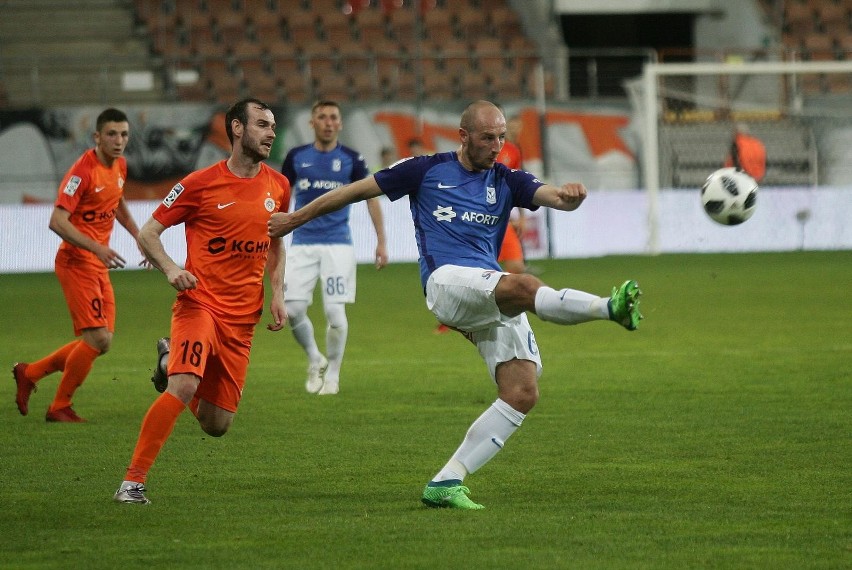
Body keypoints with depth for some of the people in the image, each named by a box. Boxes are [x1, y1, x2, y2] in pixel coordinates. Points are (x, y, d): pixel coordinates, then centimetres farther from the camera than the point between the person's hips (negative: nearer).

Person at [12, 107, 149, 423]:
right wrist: (97, 248, -32)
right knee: (98, 338, -14)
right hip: (77, 262, -9)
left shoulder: (120, 166, 8)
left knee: (99, 342, 8)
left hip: (99, 265, 9)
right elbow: (57, 221, -25)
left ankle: (29, 373, 22)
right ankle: (60, 407, 2)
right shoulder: (82, 171, -18)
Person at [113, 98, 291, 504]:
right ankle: (133, 481, -21)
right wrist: (170, 269, -19)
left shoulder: (278, 186, 8)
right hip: (200, 301, -5)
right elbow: (148, 233, -1)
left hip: (242, 318, 5)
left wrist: (277, 295, 10)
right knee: (184, 387, -29)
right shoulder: (201, 183, -7)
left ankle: (175, 367, 38)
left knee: (216, 425, 6)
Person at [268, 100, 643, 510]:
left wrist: (570, 195, -25)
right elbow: (358, 191, 16)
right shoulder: (427, 171, 9)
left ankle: (446, 483, -7)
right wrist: (296, 218, 20)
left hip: (497, 300, 5)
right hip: (446, 280, -5)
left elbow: (556, 198, 1)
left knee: (523, 392, -10)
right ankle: (609, 307, -54)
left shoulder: (506, 181, 17)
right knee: (524, 286, -35)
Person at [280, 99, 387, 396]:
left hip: (338, 244, -2)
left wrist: (381, 241, 2)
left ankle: (332, 374, 10)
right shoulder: (296, 157, 4)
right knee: (293, 310, -7)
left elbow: (371, 198, 7)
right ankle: (315, 360, 19)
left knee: (335, 311, -9)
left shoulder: (351, 159, 0)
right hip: (303, 244, 2)